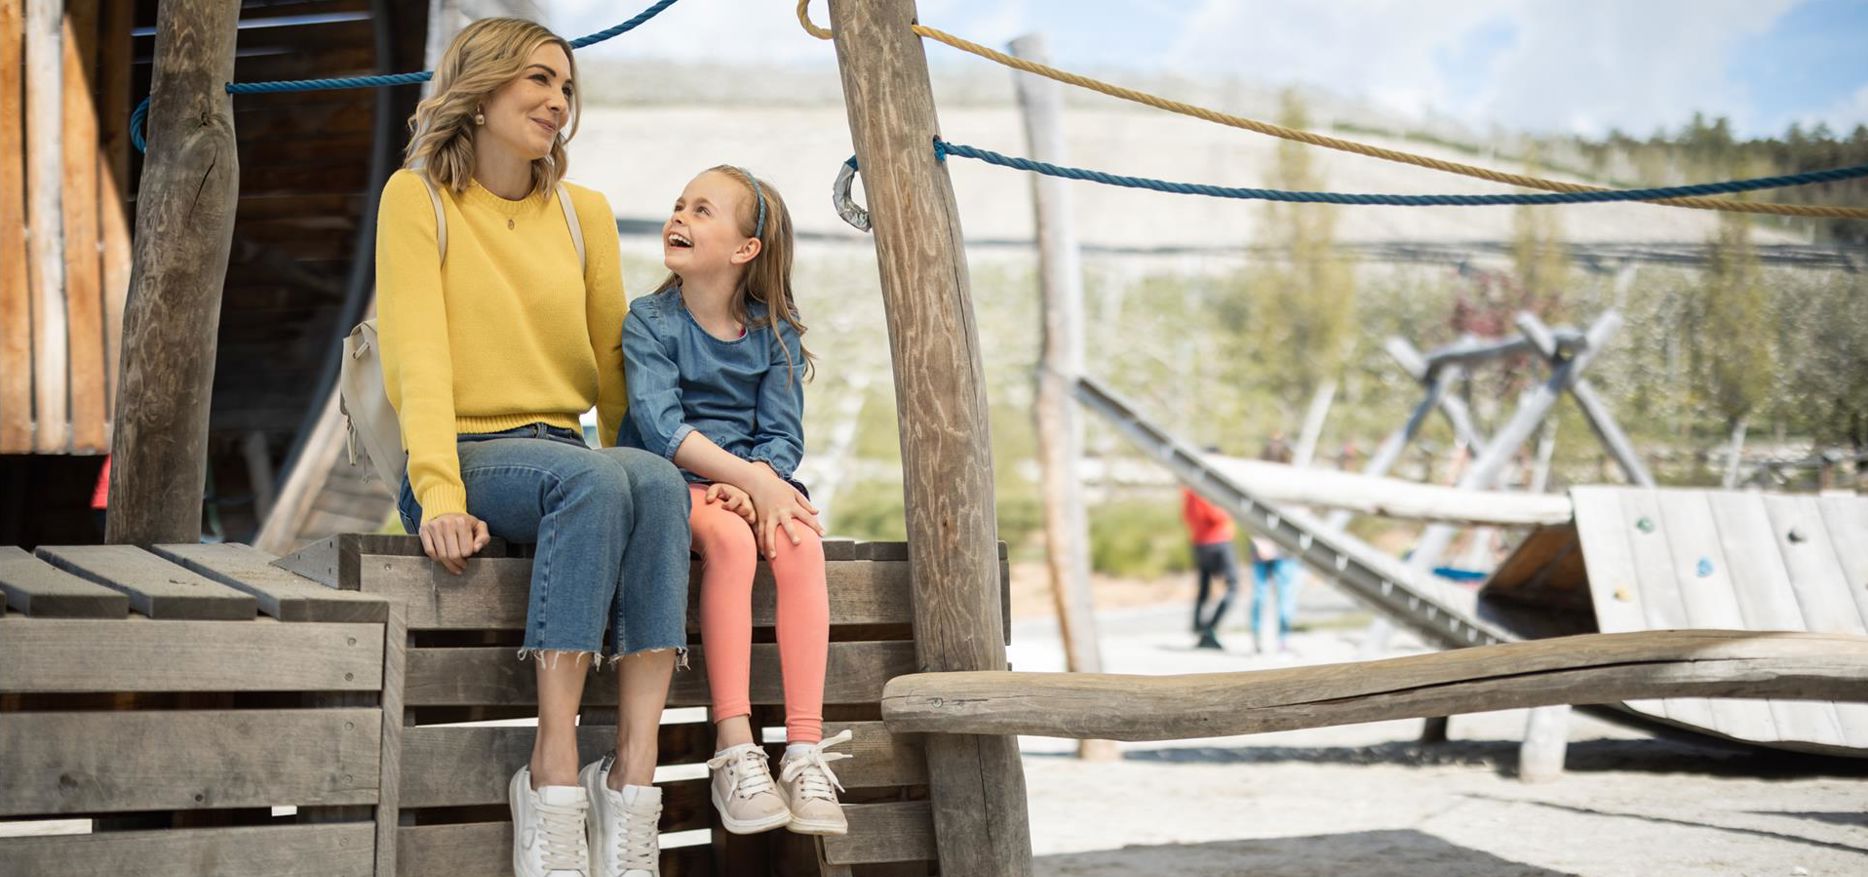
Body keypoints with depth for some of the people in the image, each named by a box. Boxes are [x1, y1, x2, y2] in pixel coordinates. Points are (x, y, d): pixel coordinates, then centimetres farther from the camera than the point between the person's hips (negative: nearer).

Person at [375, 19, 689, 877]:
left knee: (658, 479, -31)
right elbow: (418, 355, -11)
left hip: (560, 449, 4)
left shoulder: (585, 211, 15)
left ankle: (633, 773, -39)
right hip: (463, 456, -4)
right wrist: (440, 492, -25)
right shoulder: (418, 197, 1)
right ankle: (555, 776, -39)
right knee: (593, 479, -36)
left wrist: (644, 459, -1)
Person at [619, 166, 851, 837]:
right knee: (729, 537, -34)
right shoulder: (650, 322, 0)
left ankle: (805, 749, -34)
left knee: (800, 541, -29)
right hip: (672, 482, -3)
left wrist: (751, 482, -23)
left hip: (756, 482, 3)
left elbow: (783, 436, 0)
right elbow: (661, 427, -15)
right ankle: (734, 750, -37)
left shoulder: (776, 332, 8)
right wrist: (750, 482, -26)